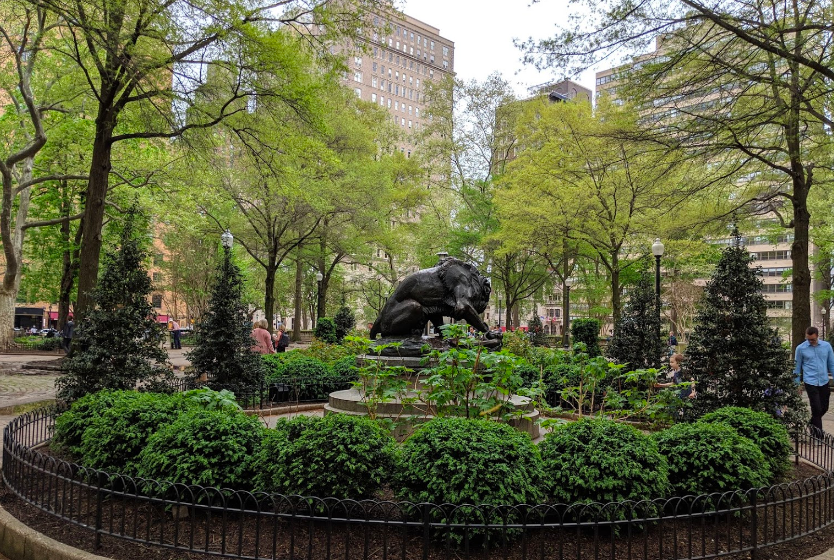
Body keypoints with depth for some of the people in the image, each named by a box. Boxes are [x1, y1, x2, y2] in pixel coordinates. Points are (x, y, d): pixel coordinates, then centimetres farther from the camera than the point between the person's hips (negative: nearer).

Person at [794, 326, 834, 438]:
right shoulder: (801, 348, -5)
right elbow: (797, 367, 3)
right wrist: (797, 384, 3)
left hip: (824, 382, 4)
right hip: (810, 382, -4)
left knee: (824, 408, 14)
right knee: (817, 408, -5)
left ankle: (813, 424, 39)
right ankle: (818, 433, 8)